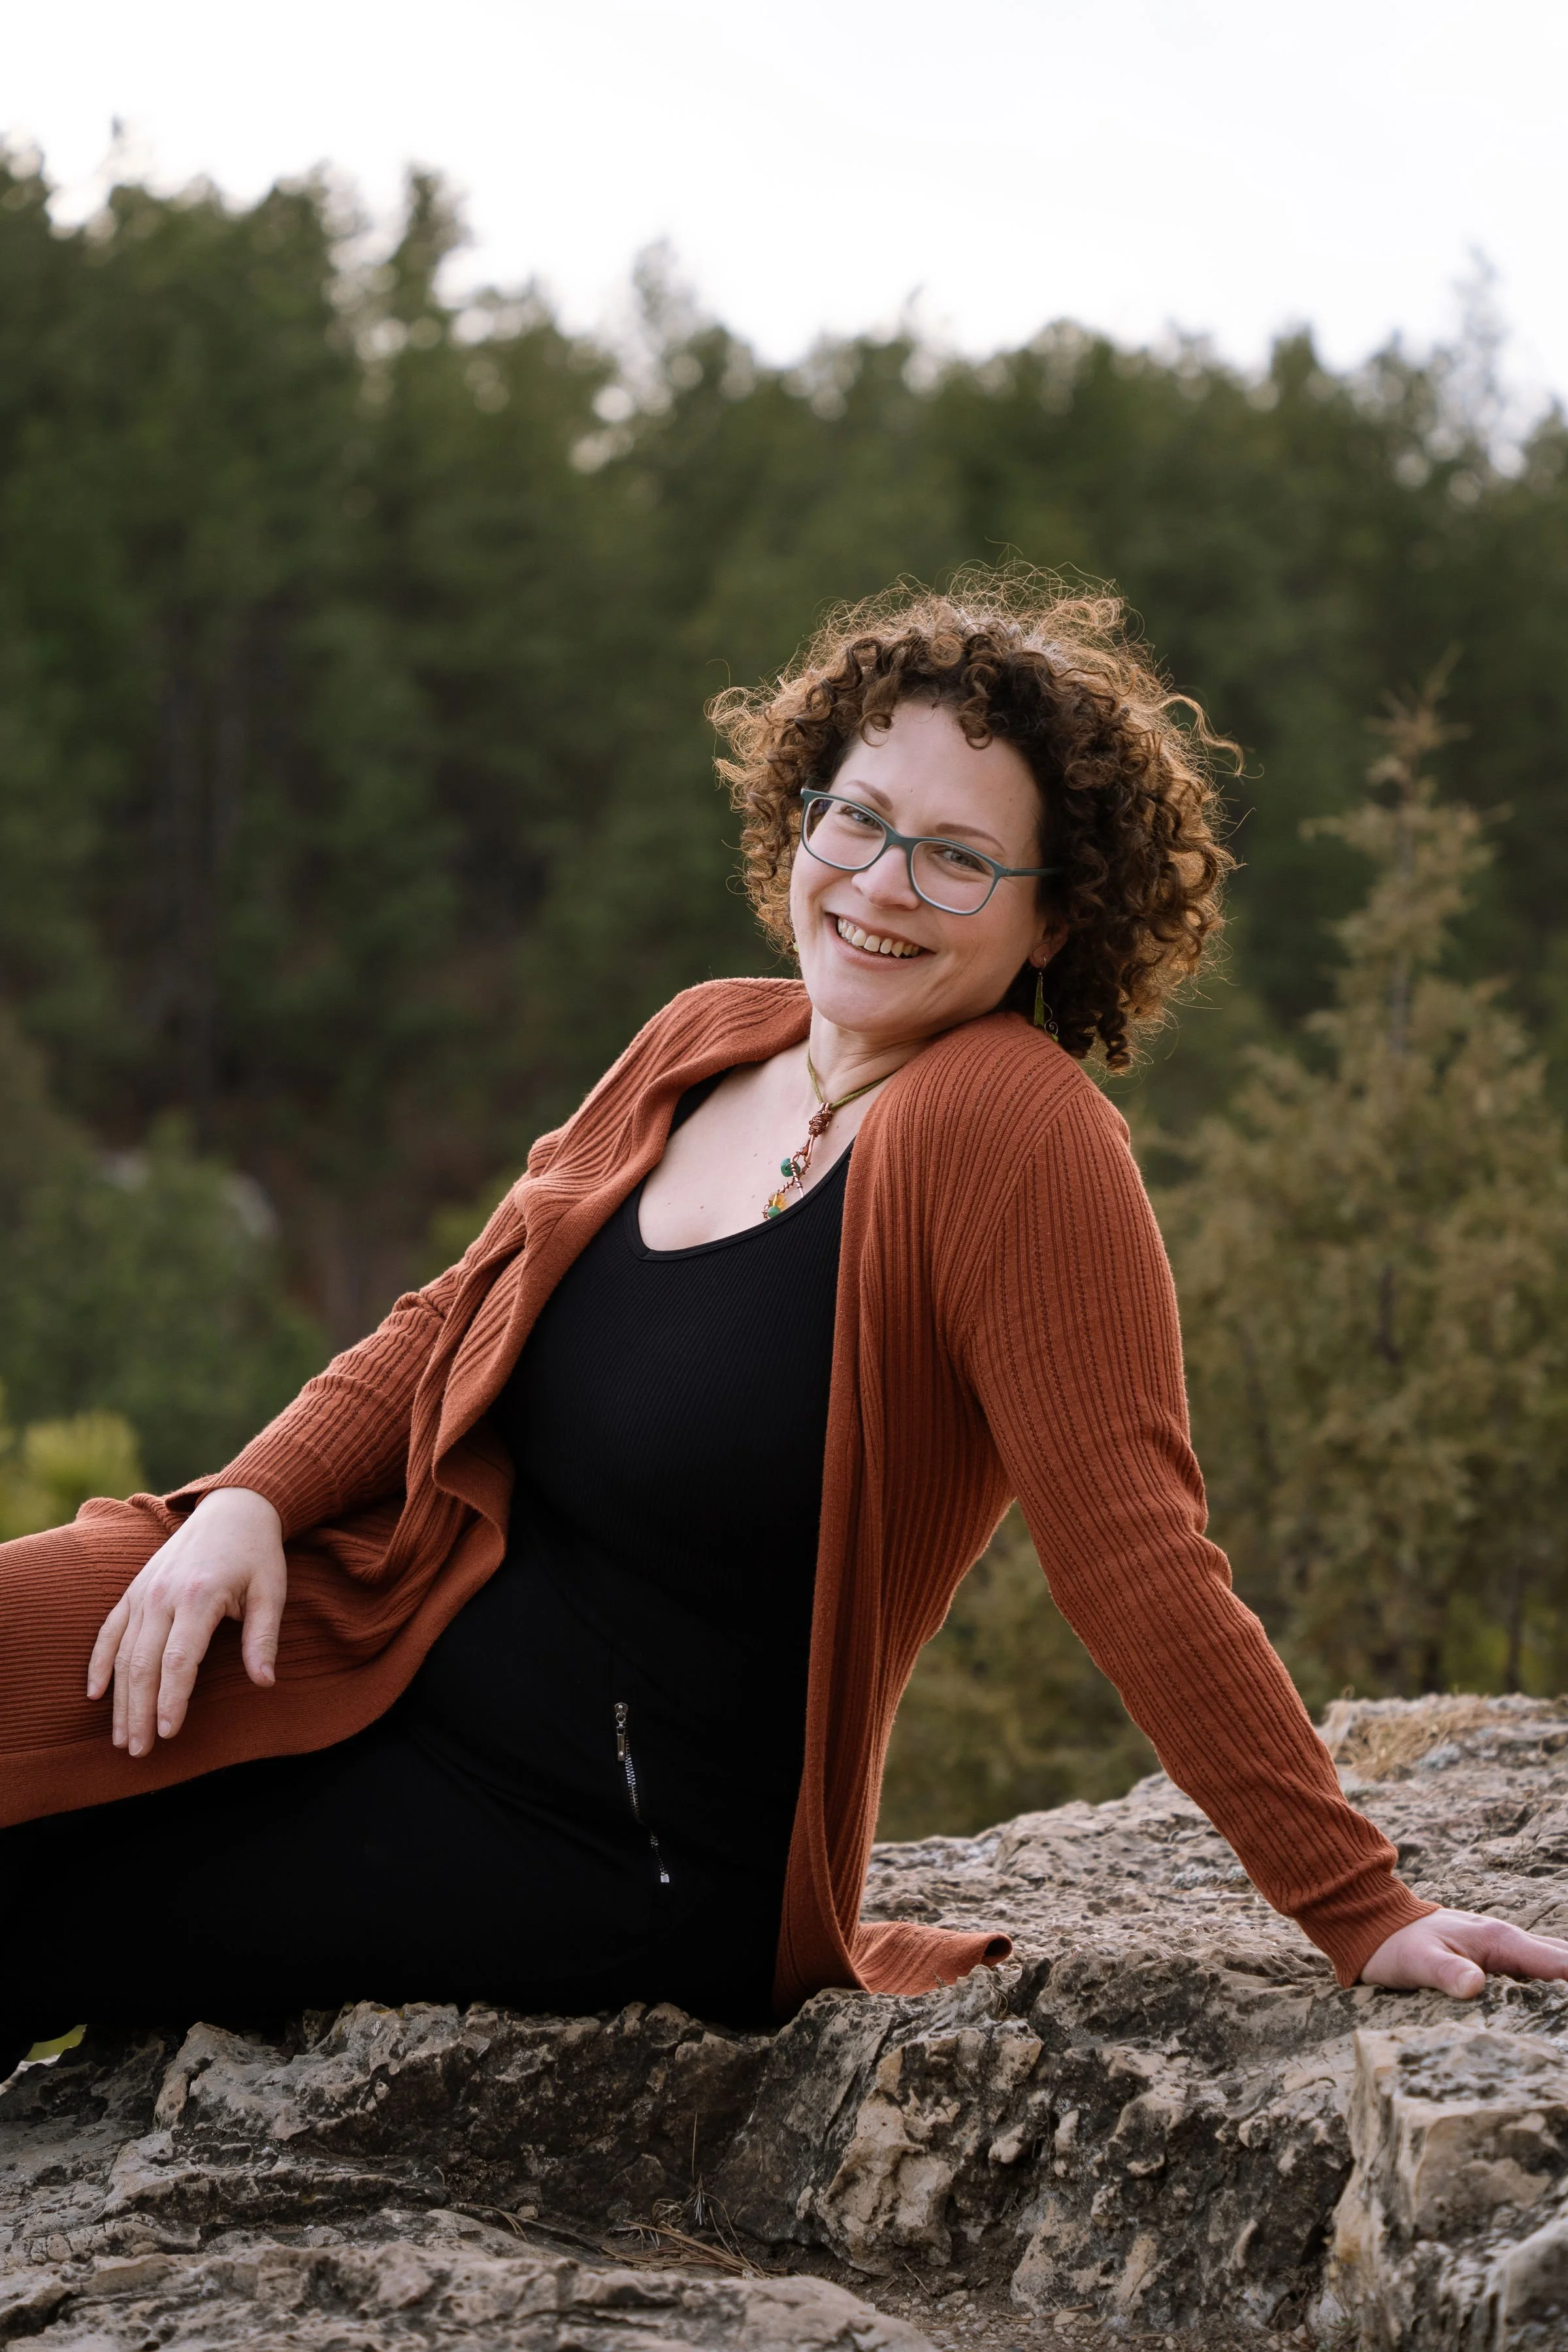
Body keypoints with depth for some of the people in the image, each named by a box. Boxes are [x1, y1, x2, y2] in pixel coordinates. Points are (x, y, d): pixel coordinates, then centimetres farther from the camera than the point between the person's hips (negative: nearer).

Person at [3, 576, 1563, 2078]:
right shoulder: (707, 1042, 4)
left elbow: (1133, 1556, -22)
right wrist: (255, 1499, -3)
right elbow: (459, 1322, 14)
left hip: (629, 1866, -7)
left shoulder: (1010, 1130, -21)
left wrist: (1362, 1915, -25)